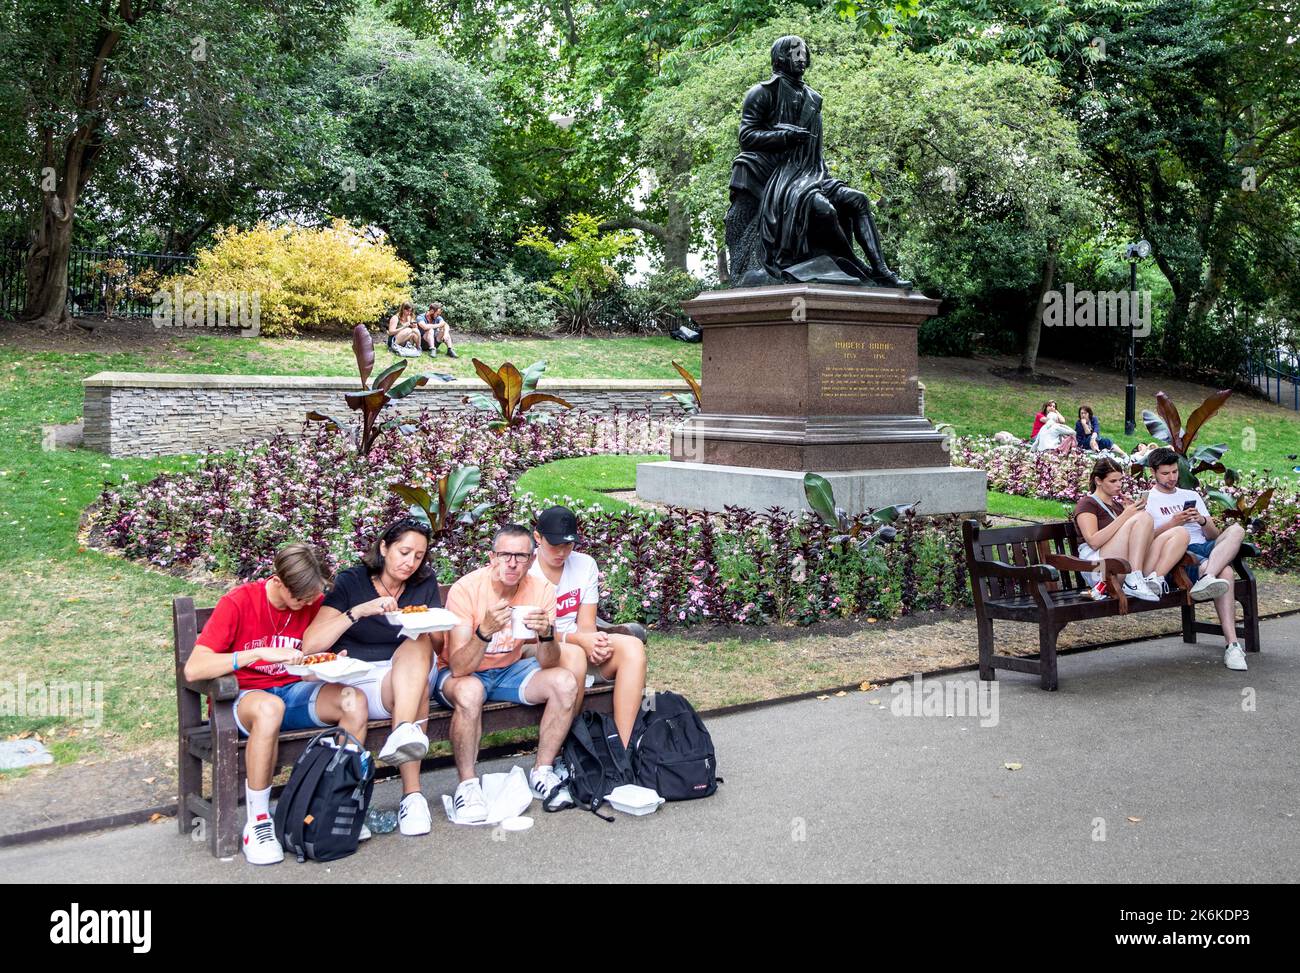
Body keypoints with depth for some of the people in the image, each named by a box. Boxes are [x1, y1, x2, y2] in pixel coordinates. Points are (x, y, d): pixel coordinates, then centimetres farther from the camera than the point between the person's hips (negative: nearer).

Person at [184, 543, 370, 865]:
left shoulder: (313, 602, -2)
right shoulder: (238, 602, -16)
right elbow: (193, 669, -23)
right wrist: (259, 653, -32)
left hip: (293, 692, 5)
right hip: (243, 696, -4)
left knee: (353, 700, -24)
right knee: (269, 707, -40)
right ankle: (257, 822, -27)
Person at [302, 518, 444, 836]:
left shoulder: (425, 584, 10)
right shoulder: (350, 582, -1)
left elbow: (437, 646, 9)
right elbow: (310, 646, -12)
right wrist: (359, 611, -23)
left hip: (406, 677, 3)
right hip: (355, 683, -2)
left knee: (418, 644, -30)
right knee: (417, 686, -34)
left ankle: (402, 734, -50)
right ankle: (412, 795, -43)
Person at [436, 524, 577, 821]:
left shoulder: (541, 589, -14)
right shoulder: (466, 589, -24)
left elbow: (548, 664, -14)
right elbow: (458, 668, -30)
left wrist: (546, 633, -35)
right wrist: (485, 631, -47)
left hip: (509, 669, 4)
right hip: (464, 673, -4)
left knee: (566, 682, -19)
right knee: (469, 691, -37)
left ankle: (542, 772, -2)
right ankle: (467, 785, -18)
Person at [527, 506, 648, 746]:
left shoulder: (585, 565, 4)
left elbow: (586, 624, 1)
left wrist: (595, 643, -24)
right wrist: (576, 639, -28)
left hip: (578, 644, 5)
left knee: (633, 647, -22)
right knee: (573, 655, -38)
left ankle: (624, 745, -28)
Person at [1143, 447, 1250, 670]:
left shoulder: (1192, 496, 30)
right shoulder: (1146, 500, 14)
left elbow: (1214, 536, 21)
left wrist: (1202, 520, -2)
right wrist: (1173, 523, -13)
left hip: (1206, 548, 5)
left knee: (1236, 529, -31)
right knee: (1225, 572, -36)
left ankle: (1207, 579, -50)